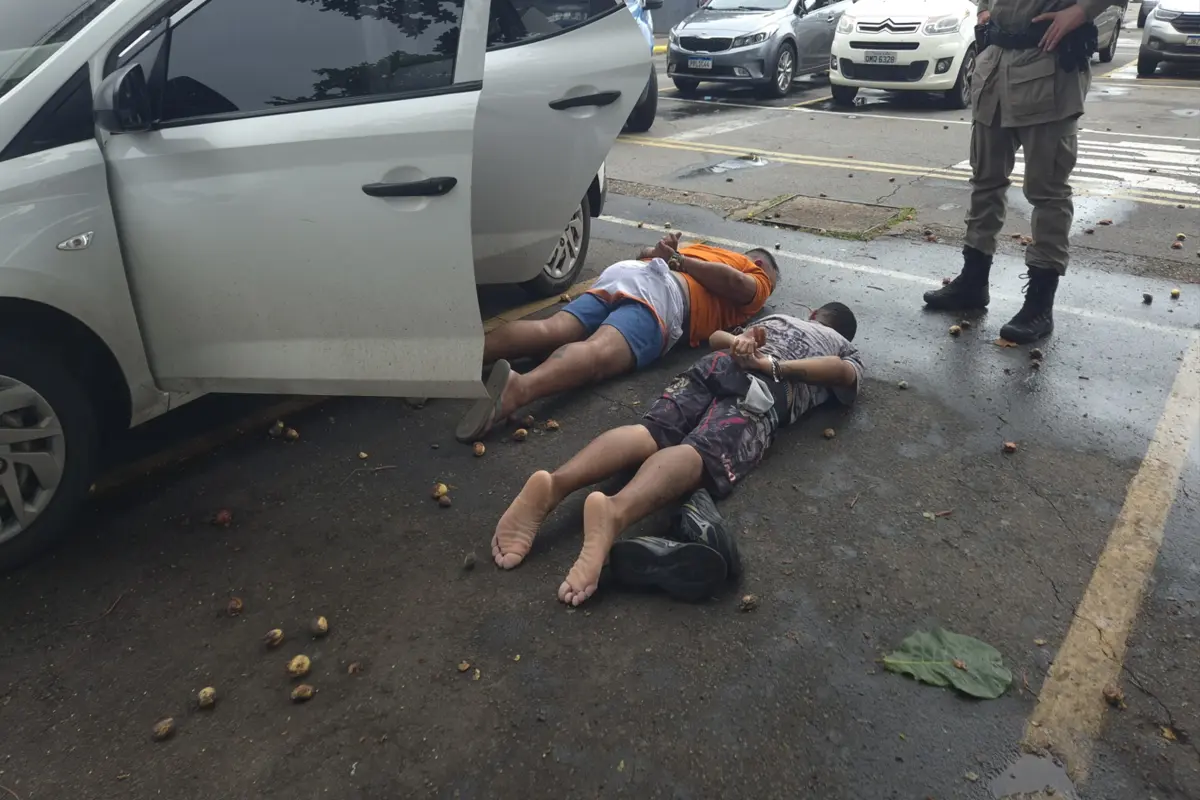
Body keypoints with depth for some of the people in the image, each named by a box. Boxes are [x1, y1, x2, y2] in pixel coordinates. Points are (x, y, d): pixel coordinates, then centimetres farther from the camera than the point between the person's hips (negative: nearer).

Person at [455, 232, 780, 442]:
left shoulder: (707, 249, 43)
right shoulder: (756, 283, 22)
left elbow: (646, 253, 37)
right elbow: (733, 282, -1)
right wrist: (678, 261, 4)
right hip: (664, 292, -7)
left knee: (551, 331, -13)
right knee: (599, 353, -31)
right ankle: (519, 387, -58)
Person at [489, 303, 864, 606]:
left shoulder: (777, 317, 46)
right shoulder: (849, 351, 34)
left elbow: (715, 336, 38)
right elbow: (844, 372, 9)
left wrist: (739, 343, 18)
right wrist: (774, 366, 4)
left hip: (719, 363, 4)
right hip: (767, 388, -4)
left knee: (651, 432, -18)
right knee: (700, 453, -29)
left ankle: (553, 484, -46)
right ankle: (616, 510, -60)